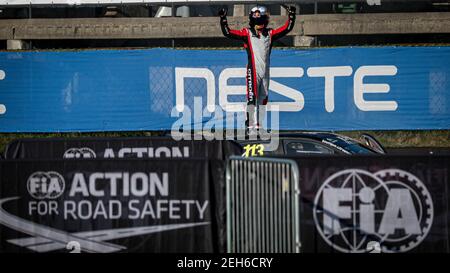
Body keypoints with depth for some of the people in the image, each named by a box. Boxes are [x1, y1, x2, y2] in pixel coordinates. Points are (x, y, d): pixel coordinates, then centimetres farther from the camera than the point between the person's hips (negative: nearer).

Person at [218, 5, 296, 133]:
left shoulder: (270, 34, 12)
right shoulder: (247, 33, 2)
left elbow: (287, 28, 11)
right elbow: (228, 32, -4)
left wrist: (291, 14, 3)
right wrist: (223, 18, -13)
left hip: (265, 72, 4)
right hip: (253, 71, -4)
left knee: (263, 99, 8)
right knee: (252, 98, -10)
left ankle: (259, 126, 16)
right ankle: (250, 125, -7)